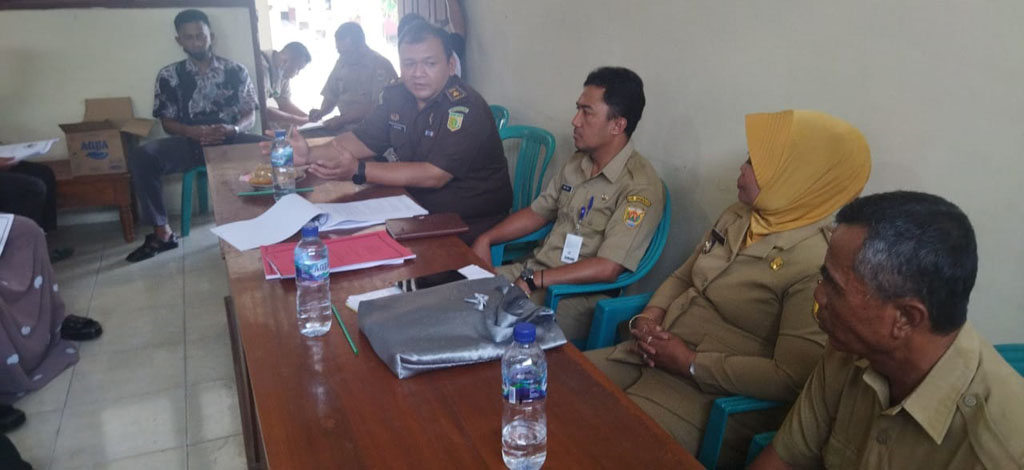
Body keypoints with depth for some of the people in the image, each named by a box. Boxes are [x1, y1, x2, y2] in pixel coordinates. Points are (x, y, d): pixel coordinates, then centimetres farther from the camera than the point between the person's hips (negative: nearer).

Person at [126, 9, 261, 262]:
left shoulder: (236, 71, 7)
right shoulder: (169, 76, 8)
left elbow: (250, 114, 4)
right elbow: (167, 122, 5)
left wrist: (233, 129, -19)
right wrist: (193, 131, -18)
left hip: (230, 140, 0)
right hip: (190, 142, 1)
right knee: (141, 158, -28)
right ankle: (162, 232, -17)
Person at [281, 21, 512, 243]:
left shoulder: (467, 109, -22)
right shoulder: (396, 96, 2)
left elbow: (434, 176, -27)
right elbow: (363, 140, 8)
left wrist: (358, 170, -27)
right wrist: (310, 154, -10)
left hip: (472, 222, -6)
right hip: (420, 208, 7)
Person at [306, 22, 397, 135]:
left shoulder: (380, 65, -10)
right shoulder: (342, 62, 11)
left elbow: (377, 106, -17)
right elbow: (331, 96, 19)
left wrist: (342, 119, -19)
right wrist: (322, 112, -2)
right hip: (344, 126, 6)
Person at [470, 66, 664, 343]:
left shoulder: (640, 186, -16)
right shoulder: (576, 164, 10)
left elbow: (607, 268, -22)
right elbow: (538, 213, 19)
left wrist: (533, 280, -22)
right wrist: (486, 239, 6)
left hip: (577, 297, -8)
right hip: (534, 272, 8)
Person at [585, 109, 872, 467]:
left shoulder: (817, 263, -20)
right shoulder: (737, 217, 6)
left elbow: (790, 379, -23)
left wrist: (692, 364, -20)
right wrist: (649, 317, -4)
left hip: (715, 396, -7)